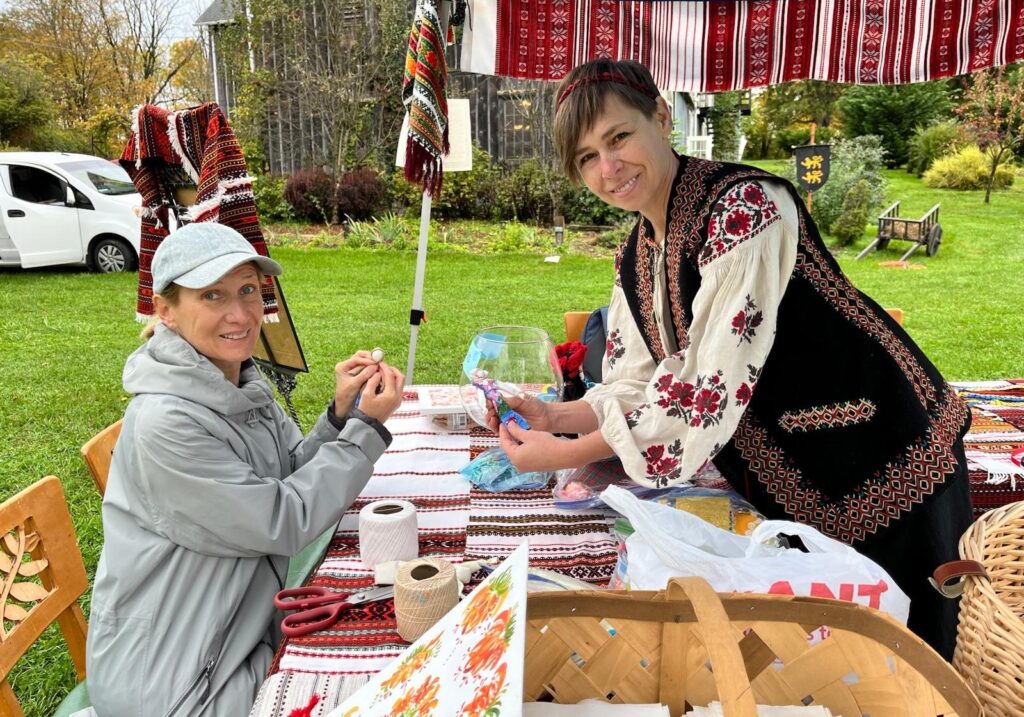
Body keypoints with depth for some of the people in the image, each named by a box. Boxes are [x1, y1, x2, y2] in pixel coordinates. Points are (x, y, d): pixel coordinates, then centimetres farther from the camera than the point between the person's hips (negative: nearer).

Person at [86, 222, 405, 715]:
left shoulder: (243, 384, -2)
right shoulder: (165, 423, -28)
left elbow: (295, 481, 3)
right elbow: (285, 523, -23)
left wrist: (340, 414, -13)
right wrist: (366, 427, -19)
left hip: (246, 630, 7)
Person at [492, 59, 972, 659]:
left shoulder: (747, 207, -25)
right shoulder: (635, 259, 1)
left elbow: (712, 386, -30)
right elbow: (637, 388, 5)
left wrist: (564, 455, -24)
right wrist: (555, 417, -11)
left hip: (882, 472, -6)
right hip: (782, 486, 7)